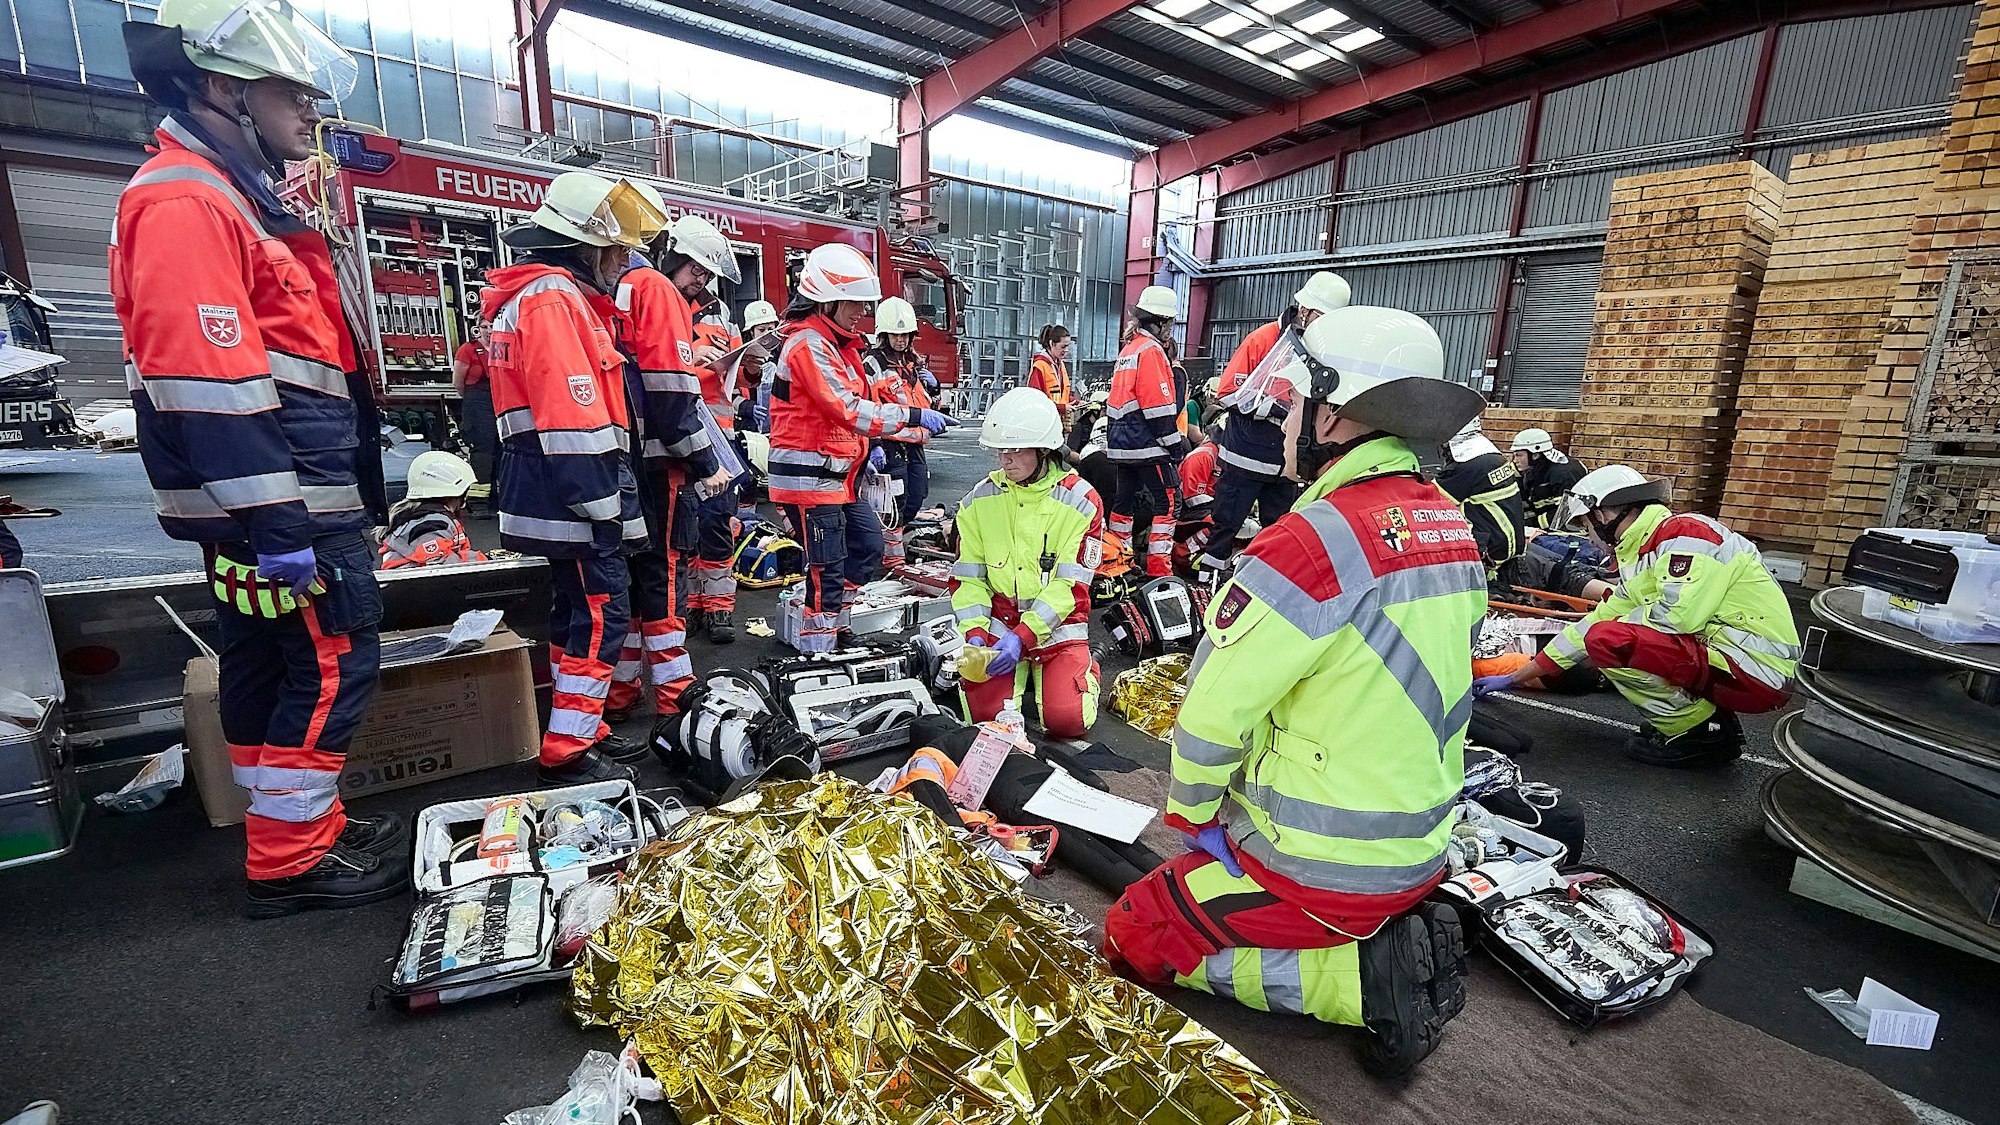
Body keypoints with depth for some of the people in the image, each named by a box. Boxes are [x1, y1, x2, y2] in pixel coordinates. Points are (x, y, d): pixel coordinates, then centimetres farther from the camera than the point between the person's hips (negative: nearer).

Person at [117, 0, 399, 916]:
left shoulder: (230, 200, 20)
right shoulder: (185, 202, -13)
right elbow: (206, 383, -22)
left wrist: (283, 515, 25)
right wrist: (276, 524, -24)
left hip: (286, 504, 11)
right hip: (279, 507, -11)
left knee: (265, 669, 16)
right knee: (330, 672, -4)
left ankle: (295, 829, 30)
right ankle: (292, 863, 9)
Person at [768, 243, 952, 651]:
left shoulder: (839, 343, 15)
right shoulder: (808, 345, -17)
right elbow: (846, 409, -26)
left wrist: (867, 444, 12)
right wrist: (911, 416, -27)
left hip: (836, 473, 10)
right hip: (808, 475, -10)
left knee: (868, 545, 17)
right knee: (828, 569, -6)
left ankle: (831, 623, 26)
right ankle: (815, 652, 5)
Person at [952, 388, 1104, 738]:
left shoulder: (1081, 502, -9)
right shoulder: (979, 499, 0)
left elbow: (1069, 586, -13)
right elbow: (968, 577, 1)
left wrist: (1023, 636, -24)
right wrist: (975, 632, -15)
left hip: (1058, 626, -2)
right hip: (1000, 622, 2)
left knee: (1065, 720, -17)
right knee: (987, 714, -16)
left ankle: (1084, 669, 17)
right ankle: (1020, 671, 18)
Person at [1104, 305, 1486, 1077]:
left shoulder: (1315, 540, -27)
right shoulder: (1450, 525, 0)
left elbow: (1214, 710, -20)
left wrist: (1189, 813, 0)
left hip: (1326, 867, -8)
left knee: (1137, 940, 7)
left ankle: (1365, 978, -1)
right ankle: (1397, 933, 14)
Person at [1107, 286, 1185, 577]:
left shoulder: (1129, 348, 18)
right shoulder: (1151, 350, -11)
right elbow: (1158, 404, -17)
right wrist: (1173, 442, -12)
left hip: (1123, 441, 10)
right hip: (1148, 443, -10)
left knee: (1125, 499, 14)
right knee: (1167, 499, -6)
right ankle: (1158, 567, -8)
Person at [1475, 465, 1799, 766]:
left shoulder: (1684, 531, -13)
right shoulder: (1641, 559, 14)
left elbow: (1679, 614, -27)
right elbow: (1592, 623, 16)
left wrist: (1624, 620, -4)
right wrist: (1513, 679, 17)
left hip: (1759, 671, -9)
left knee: (1607, 639, -22)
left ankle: (1701, 733, -5)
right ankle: (1712, 719, 10)